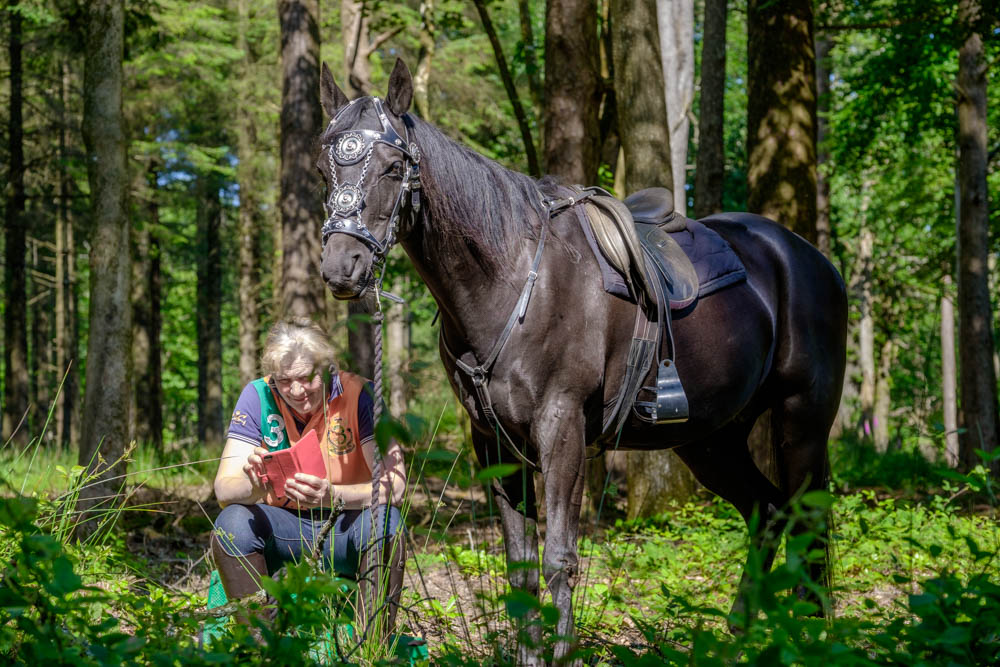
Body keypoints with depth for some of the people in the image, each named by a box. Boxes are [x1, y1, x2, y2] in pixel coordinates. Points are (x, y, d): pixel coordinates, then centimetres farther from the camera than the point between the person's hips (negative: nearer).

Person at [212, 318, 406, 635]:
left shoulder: (359, 395, -15)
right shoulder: (258, 397, -9)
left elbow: (394, 485, -24)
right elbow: (223, 488, -14)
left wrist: (333, 496, -43)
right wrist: (255, 487, -39)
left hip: (344, 528, -2)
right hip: (283, 530, 2)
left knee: (384, 520, -33)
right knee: (231, 522, -27)